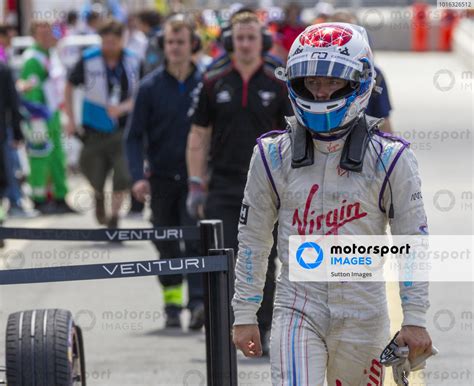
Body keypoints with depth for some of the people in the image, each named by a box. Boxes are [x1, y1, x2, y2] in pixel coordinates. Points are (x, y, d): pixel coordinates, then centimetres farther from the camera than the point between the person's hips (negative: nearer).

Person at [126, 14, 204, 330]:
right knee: (167, 246, 10)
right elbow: (135, 136, 0)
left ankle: (198, 304, -18)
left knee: (196, 243, -12)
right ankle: (172, 304, 21)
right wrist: (138, 176, -13)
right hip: (161, 178, 2)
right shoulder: (151, 87, 0)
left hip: (195, 177, -2)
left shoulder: (205, 84, 0)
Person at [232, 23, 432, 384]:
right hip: (297, 309, 0)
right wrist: (245, 314, 8)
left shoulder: (389, 158, -3)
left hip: (362, 314, 0)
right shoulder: (274, 155, 2)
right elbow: (253, 241, 9)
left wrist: (415, 319, -2)